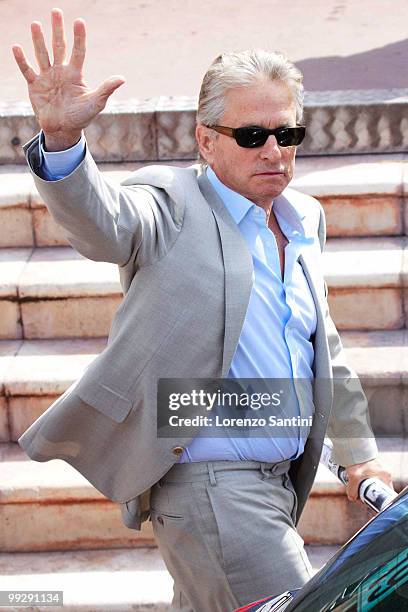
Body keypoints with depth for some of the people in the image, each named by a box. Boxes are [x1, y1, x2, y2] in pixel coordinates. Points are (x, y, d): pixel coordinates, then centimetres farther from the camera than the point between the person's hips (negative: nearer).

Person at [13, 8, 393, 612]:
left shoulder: (305, 218, 14)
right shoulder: (174, 204, -8)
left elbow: (324, 350, 24)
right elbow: (105, 222, -31)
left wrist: (359, 450, 27)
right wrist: (62, 139, -49)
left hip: (279, 481, 8)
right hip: (208, 485, -8)